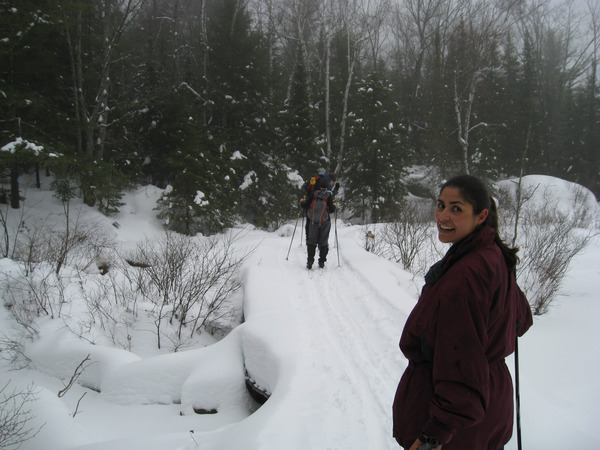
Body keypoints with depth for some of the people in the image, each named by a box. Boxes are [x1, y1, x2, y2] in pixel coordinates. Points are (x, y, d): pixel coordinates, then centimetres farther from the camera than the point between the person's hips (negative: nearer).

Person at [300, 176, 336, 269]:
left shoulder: (312, 194, -8)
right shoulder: (329, 196, -10)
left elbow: (305, 206, -6)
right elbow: (331, 209, -10)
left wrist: (302, 202, 15)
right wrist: (334, 206, 12)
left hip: (313, 222, 1)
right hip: (325, 222, 0)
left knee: (311, 241, 10)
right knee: (323, 242, 11)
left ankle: (310, 261, 1)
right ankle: (322, 262, 11)